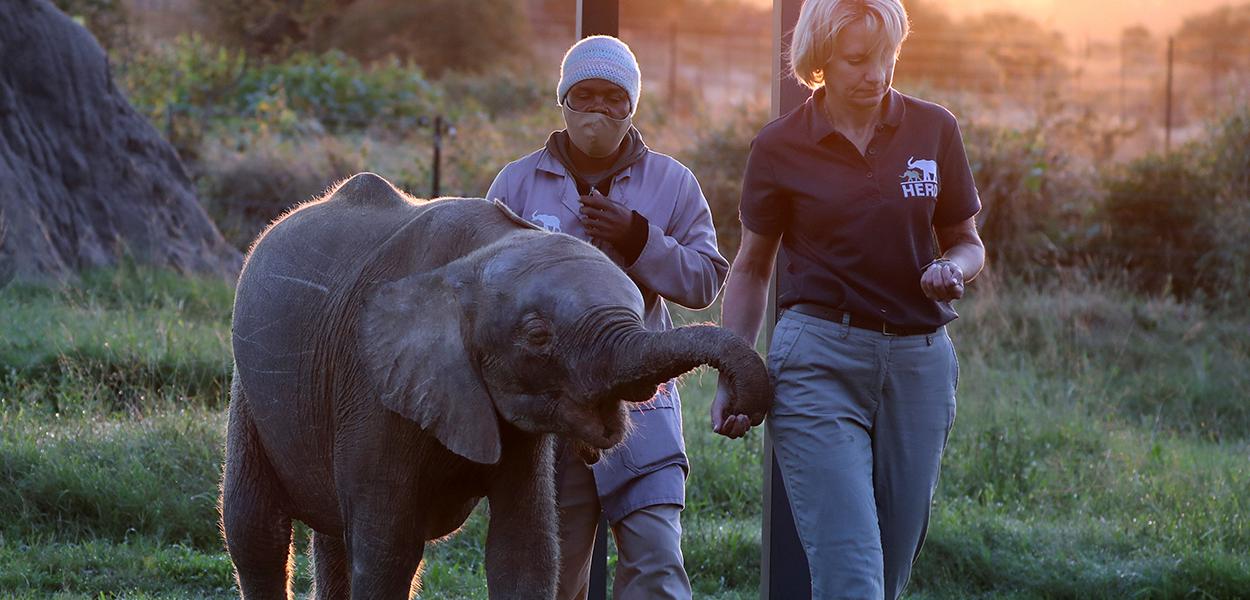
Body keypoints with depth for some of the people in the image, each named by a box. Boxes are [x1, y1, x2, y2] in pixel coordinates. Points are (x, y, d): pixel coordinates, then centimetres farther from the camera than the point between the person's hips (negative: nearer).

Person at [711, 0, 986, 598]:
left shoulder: (933, 130, 5)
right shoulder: (780, 147, 1)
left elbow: (968, 243, 15)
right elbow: (752, 268, 12)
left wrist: (953, 269, -9)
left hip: (920, 362, 3)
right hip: (820, 359, -3)